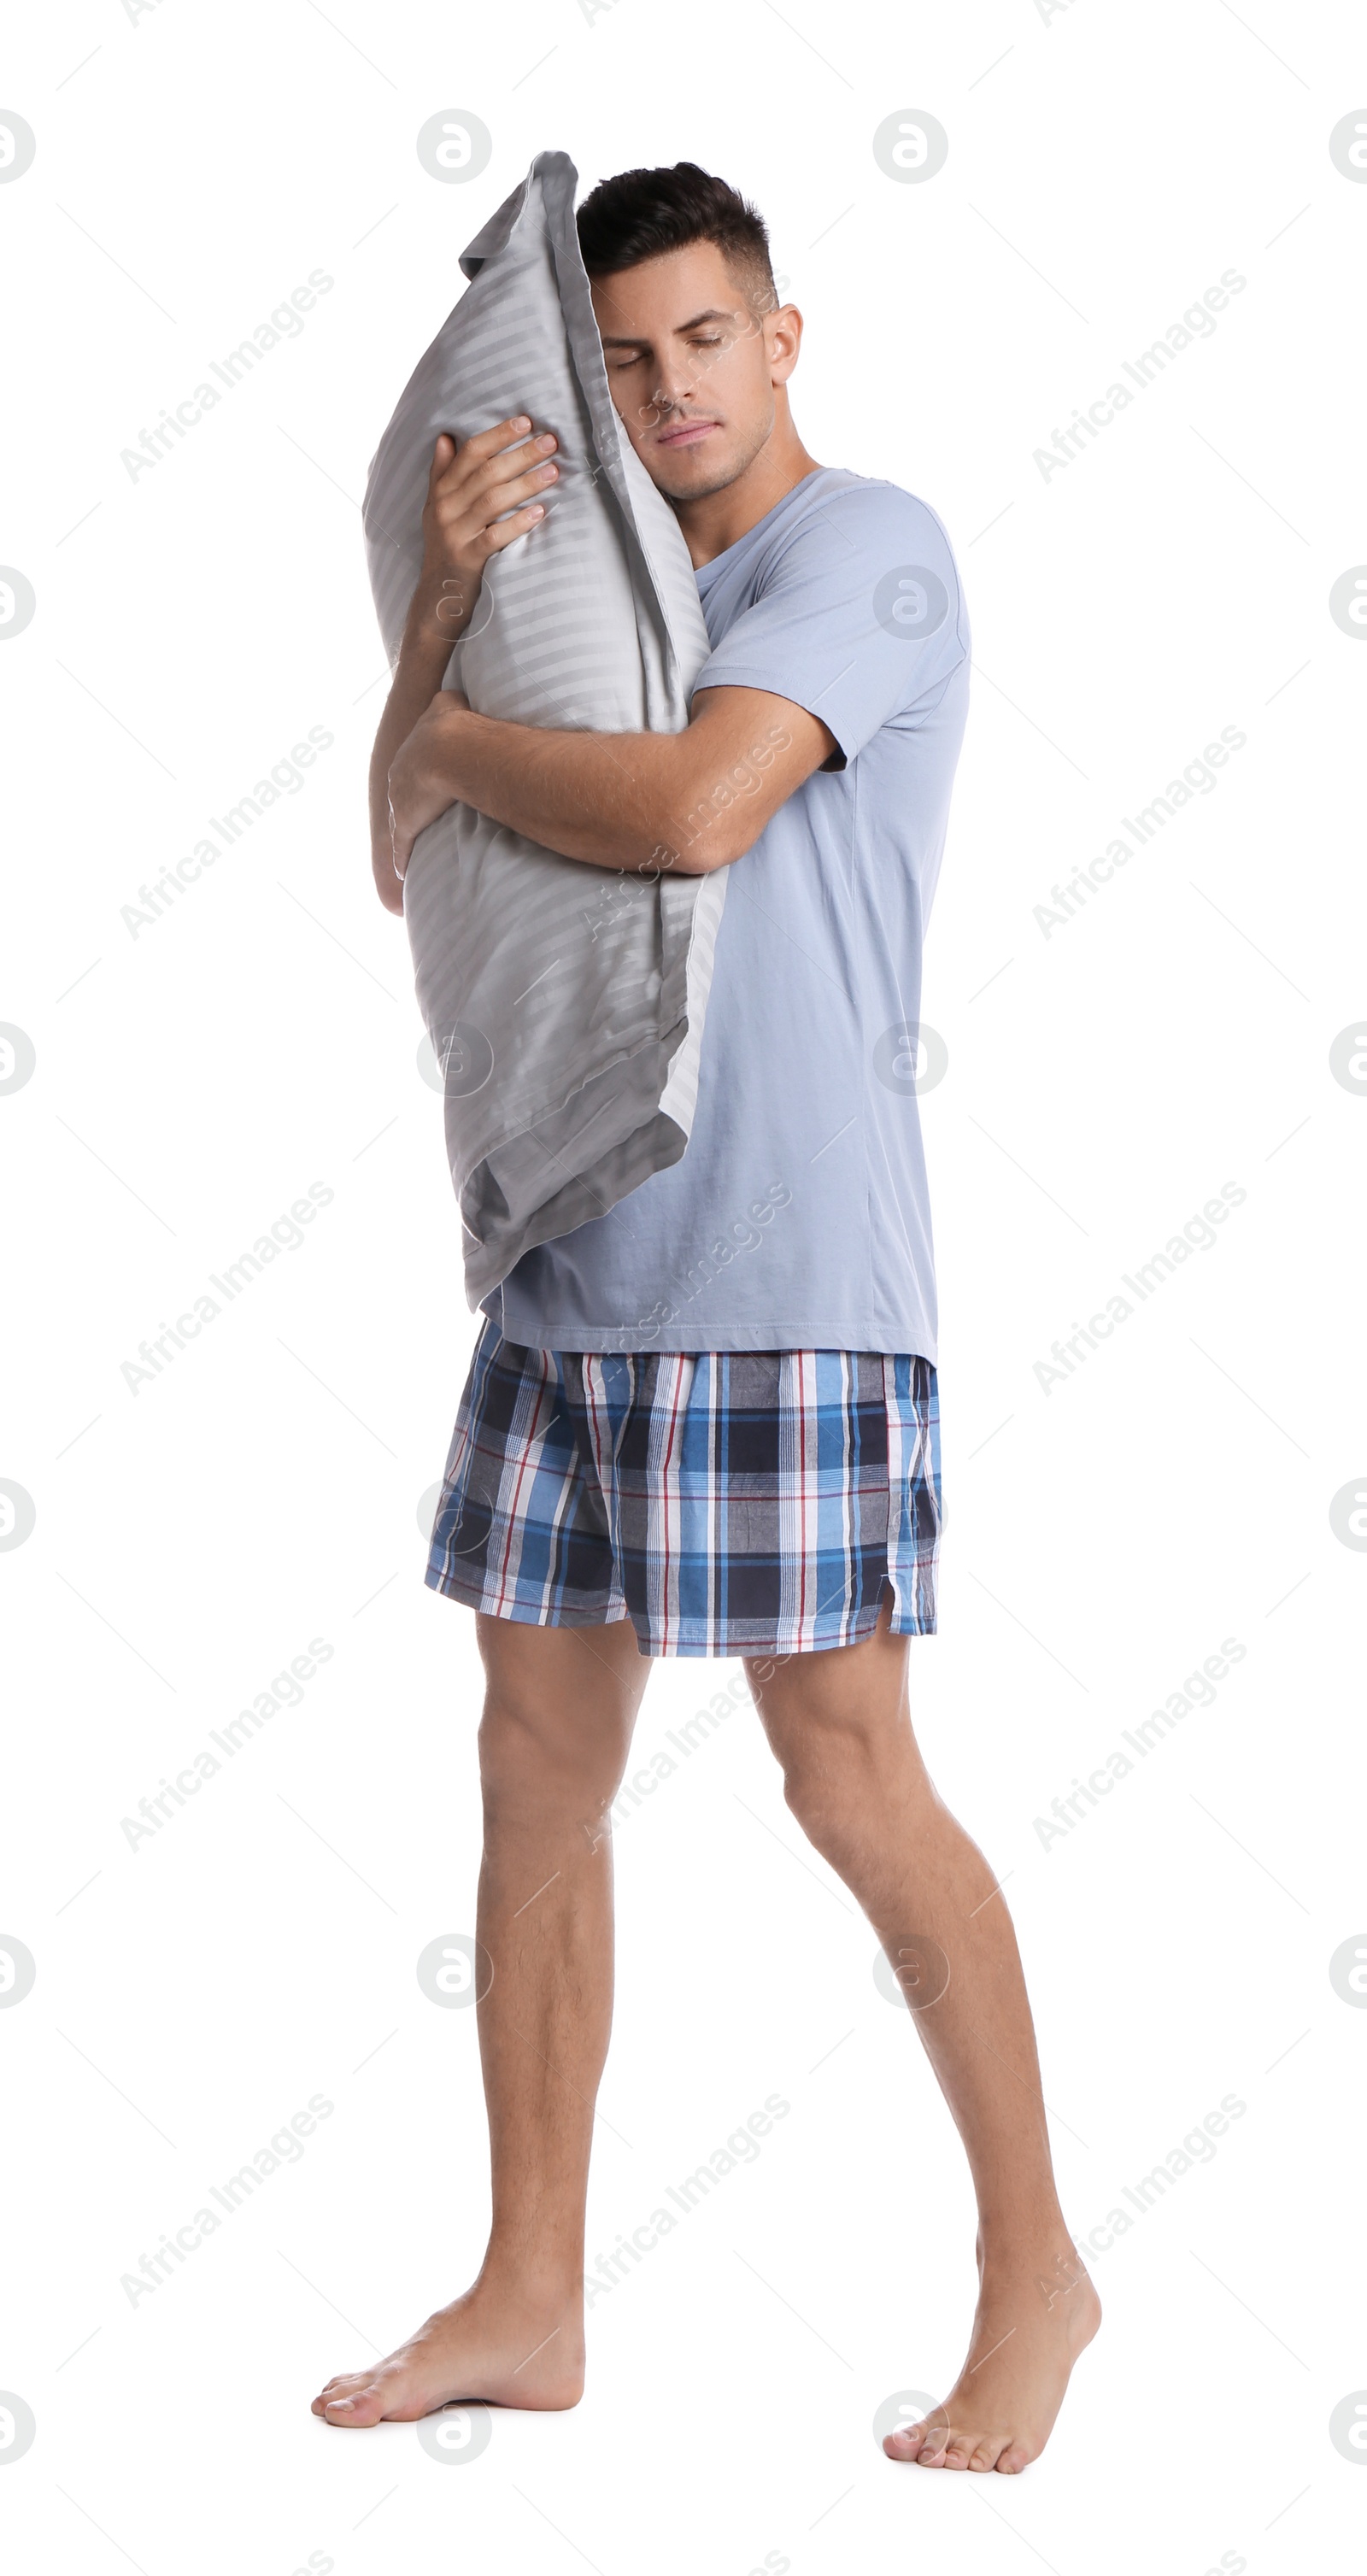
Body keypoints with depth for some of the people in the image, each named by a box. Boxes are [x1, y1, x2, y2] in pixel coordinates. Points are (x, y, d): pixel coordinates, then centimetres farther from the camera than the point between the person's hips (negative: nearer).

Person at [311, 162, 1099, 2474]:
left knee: (850, 1781, -2)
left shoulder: (869, 549, -5)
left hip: (785, 1281, -8)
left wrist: (452, 738, -4)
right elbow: (410, 867, 9)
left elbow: (698, 810, -22)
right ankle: (528, 2300, 23)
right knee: (536, 1772, 10)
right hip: (573, 1263, 8)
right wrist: (447, 594, -5)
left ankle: (1036, 2269, 17)